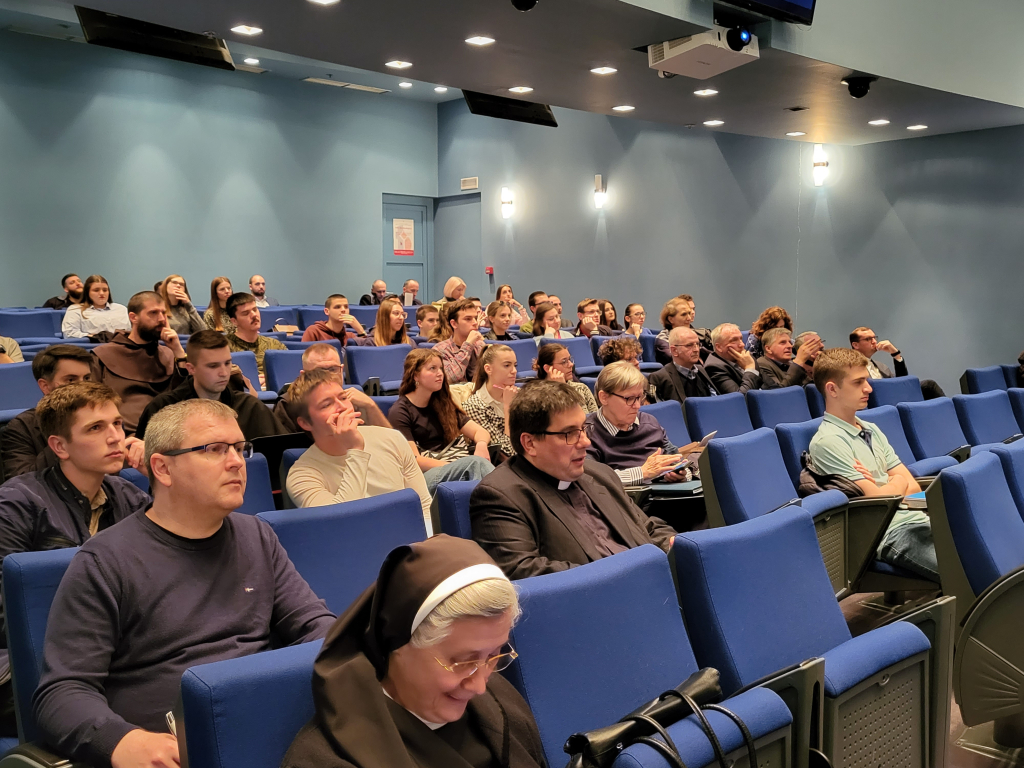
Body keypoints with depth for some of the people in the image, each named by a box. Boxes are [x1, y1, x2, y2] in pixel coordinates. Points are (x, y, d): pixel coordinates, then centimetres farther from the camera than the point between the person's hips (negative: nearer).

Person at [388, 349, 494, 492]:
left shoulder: (443, 404, 21)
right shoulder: (400, 412, 2)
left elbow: (480, 432, 15)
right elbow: (414, 460, -8)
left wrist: (481, 444, -10)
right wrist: (457, 468, -18)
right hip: (424, 476, -5)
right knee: (474, 462, -36)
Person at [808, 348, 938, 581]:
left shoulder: (871, 430, 17)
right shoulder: (828, 441, -11)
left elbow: (914, 488, 13)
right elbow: (878, 499, -14)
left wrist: (884, 488, -7)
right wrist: (898, 482, 7)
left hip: (918, 519, 9)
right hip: (892, 533, -8)